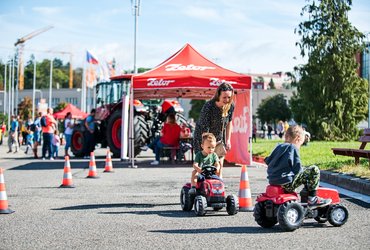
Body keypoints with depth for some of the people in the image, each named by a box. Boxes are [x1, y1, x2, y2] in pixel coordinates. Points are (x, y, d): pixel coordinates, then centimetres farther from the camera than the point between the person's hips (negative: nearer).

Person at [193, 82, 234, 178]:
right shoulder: (208, 107, -31)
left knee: (219, 164, 2)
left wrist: (228, 140, 5)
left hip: (219, 138, 5)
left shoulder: (231, 106, -13)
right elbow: (205, 130, -31)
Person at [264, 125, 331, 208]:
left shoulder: (279, 147, 12)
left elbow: (267, 161, 19)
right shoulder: (293, 148, -10)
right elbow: (297, 169, -16)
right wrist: (303, 170, 7)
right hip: (286, 182, -9)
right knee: (314, 170, -2)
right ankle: (312, 199, 2)